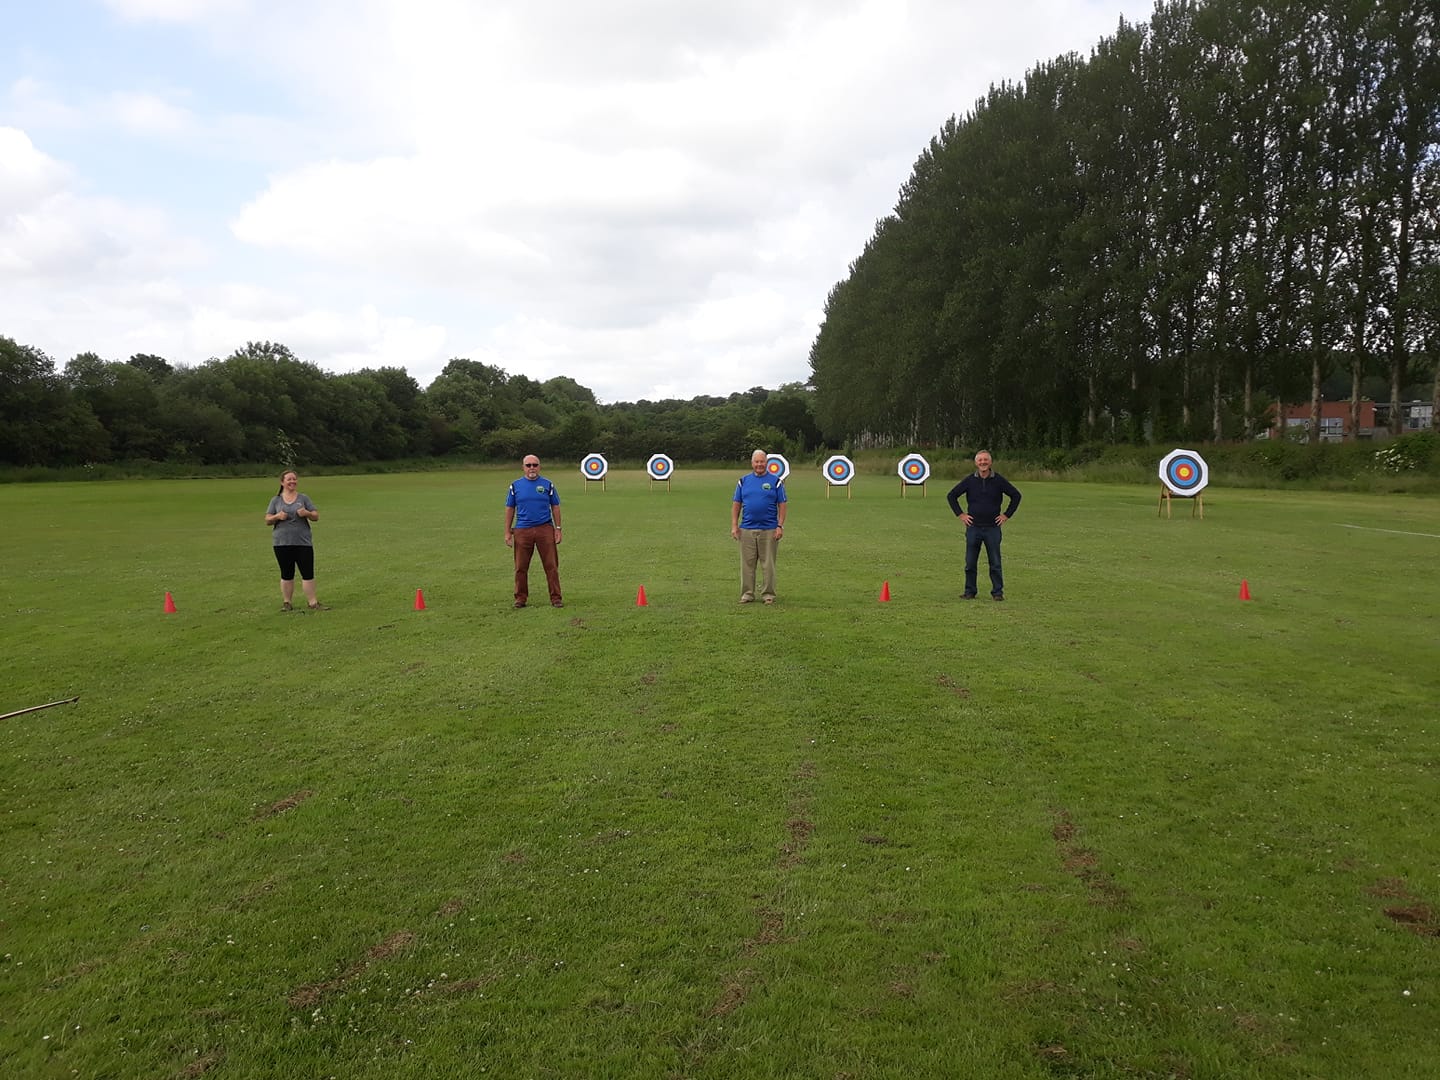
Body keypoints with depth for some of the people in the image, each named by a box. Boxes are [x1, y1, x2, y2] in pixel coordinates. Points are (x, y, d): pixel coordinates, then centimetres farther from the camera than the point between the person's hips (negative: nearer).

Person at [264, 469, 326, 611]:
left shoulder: (303, 498, 7)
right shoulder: (276, 500, 8)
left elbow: (316, 516, 6)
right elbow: (267, 520, 8)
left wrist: (307, 513, -15)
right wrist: (277, 516, -12)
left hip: (303, 542, 0)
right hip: (282, 544, 0)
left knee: (308, 573, -3)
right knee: (286, 574, 7)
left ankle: (312, 602, 0)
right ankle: (286, 602, 16)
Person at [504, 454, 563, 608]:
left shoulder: (547, 485, 5)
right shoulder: (515, 486, 6)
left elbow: (555, 507, 8)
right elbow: (509, 509, 9)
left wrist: (558, 529, 2)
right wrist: (507, 532, 4)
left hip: (545, 528, -1)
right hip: (522, 530, 1)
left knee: (551, 566, -1)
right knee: (521, 567, 6)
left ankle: (555, 598, 4)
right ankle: (521, 598, 17)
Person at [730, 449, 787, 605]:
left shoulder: (775, 481, 3)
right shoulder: (743, 481, 8)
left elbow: (782, 505, 1)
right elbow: (736, 504, 9)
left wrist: (780, 526, -7)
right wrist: (734, 525, 1)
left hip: (769, 530, -2)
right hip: (747, 530, 2)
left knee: (768, 565, 2)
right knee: (747, 564, 5)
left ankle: (769, 594, 11)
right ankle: (747, 594, 13)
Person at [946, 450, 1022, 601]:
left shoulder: (999, 480, 0)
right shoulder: (969, 480, 1)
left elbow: (1016, 495, 8)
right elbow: (951, 495, 9)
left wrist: (1007, 515, 4)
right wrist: (960, 514, 4)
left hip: (993, 528, -1)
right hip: (973, 527, 1)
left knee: (995, 563, 2)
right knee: (970, 563, 4)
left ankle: (997, 592, 10)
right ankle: (970, 591, 13)